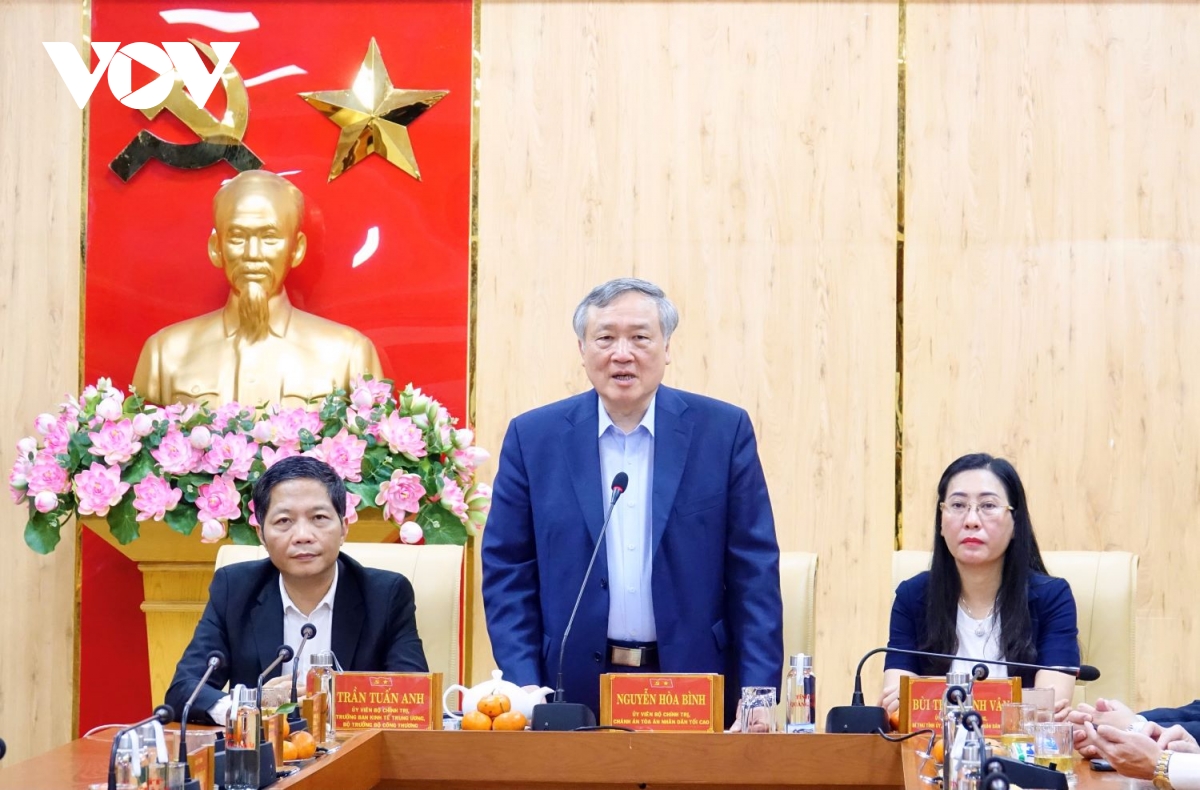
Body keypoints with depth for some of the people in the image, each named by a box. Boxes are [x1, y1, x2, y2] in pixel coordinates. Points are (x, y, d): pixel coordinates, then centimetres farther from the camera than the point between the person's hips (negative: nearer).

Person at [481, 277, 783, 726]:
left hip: (694, 691, 0)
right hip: (573, 689, 0)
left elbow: (755, 572, -1)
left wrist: (757, 695, -8)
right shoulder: (533, 436, 1)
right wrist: (524, 690, -7)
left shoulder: (724, 430, 0)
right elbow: (507, 572, 2)